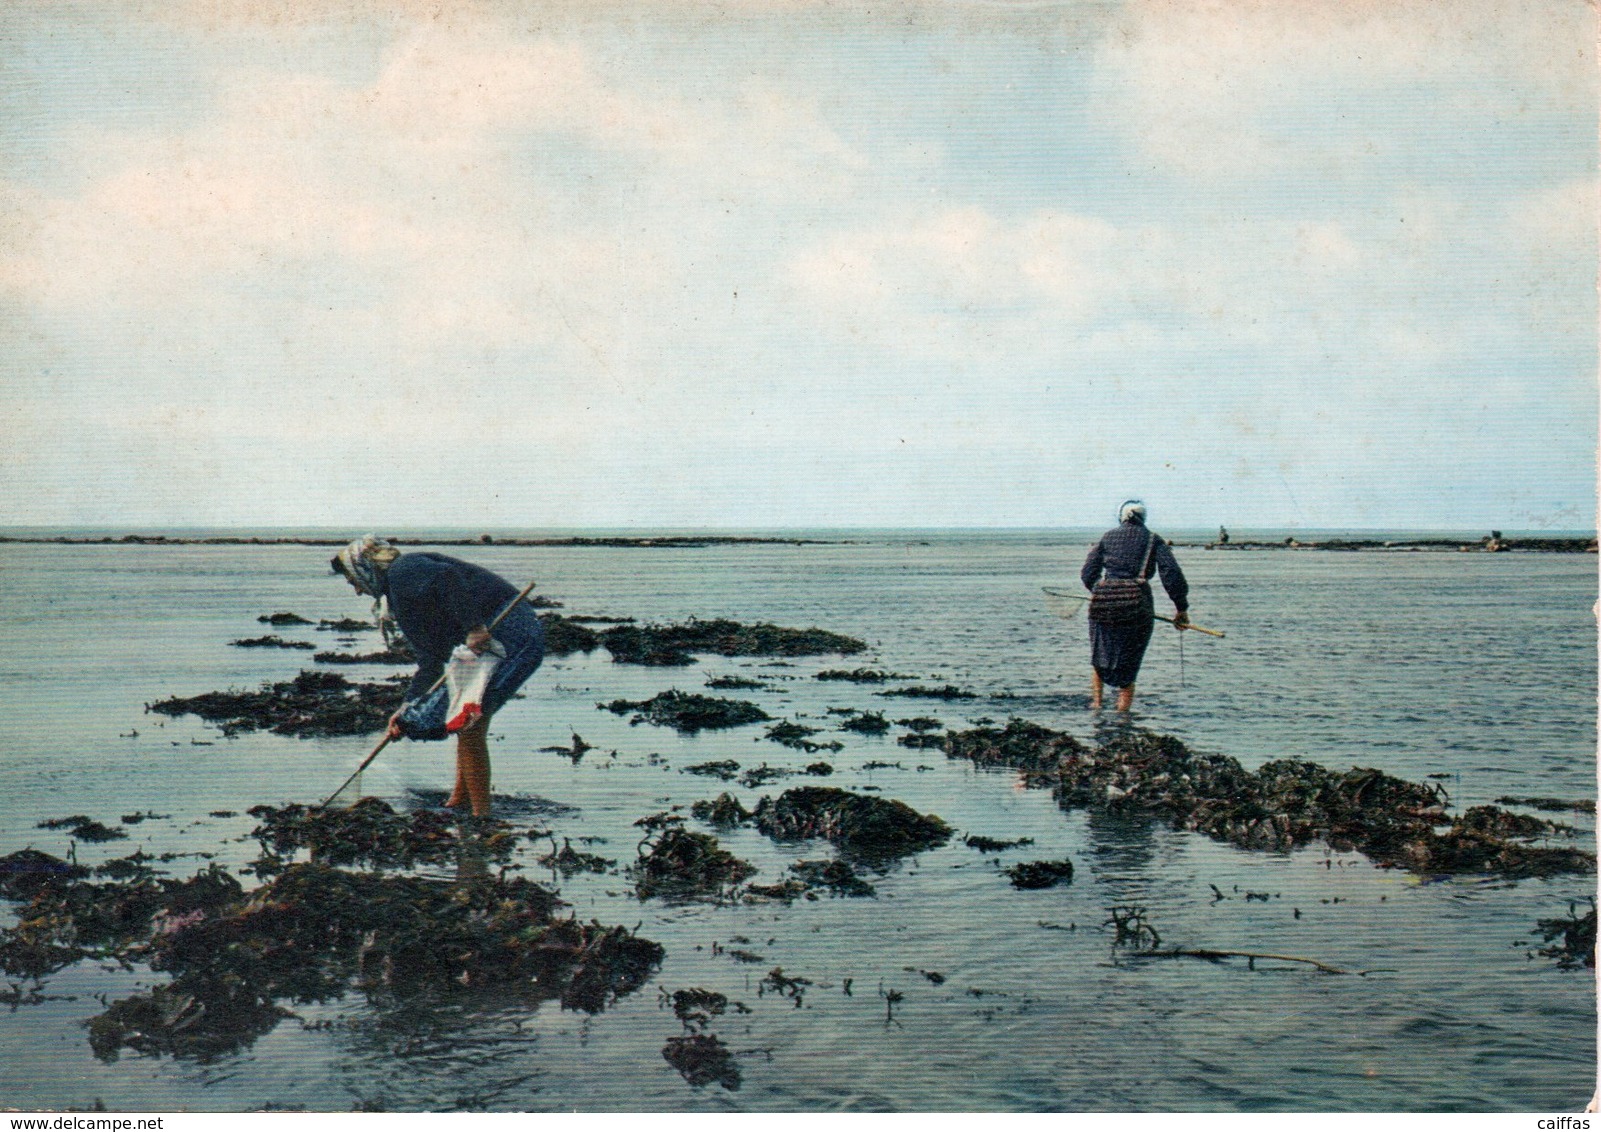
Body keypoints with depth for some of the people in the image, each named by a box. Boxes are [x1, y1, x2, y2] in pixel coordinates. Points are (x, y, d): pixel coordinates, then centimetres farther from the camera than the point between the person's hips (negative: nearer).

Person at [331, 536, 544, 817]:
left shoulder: (403, 570, -4)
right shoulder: (400, 596, 24)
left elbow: (447, 576, -26)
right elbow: (431, 663, 21)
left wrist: (473, 628, -30)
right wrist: (406, 708, 15)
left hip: (509, 633, -11)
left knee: (468, 725, -10)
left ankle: (481, 816, -6)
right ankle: (460, 801, 30)